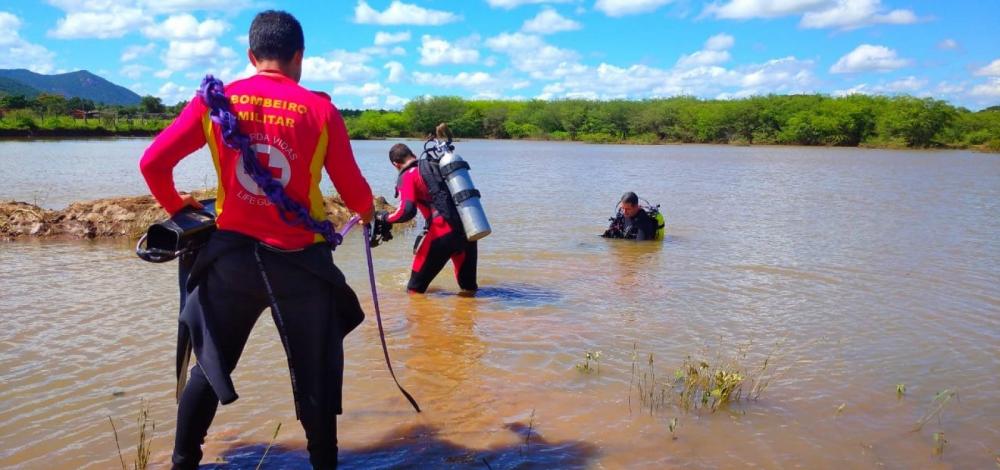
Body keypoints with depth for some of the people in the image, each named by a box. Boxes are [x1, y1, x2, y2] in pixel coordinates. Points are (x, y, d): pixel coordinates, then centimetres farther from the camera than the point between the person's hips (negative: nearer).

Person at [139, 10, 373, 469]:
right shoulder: (319, 109, -5)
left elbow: (153, 162, 2)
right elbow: (354, 193, -3)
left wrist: (176, 207, 21)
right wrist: (368, 211, 20)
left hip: (232, 256, 3)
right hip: (300, 261, -2)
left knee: (209, 366, 20)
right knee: (315, 376, 12)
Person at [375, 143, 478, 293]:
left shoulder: (408, 176, -1)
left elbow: (407, 211, -14)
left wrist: (383, 218, 1)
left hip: (443, 232, -6)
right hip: (468, 229, 7)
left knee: (415, 288, 14)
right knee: (468, 285, 26)